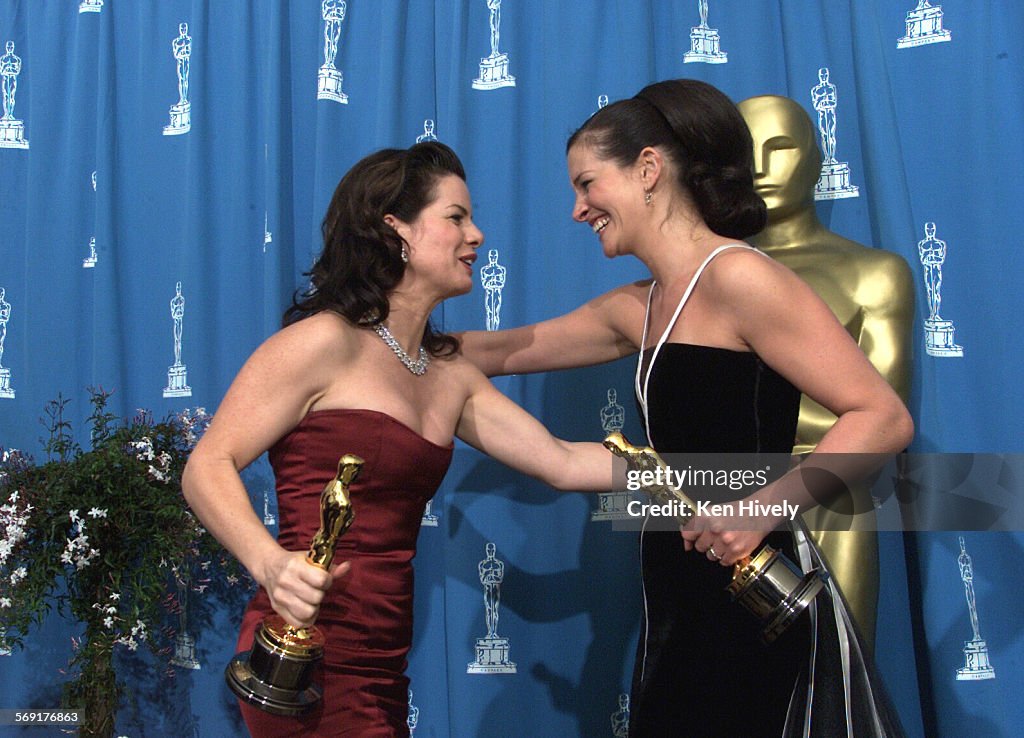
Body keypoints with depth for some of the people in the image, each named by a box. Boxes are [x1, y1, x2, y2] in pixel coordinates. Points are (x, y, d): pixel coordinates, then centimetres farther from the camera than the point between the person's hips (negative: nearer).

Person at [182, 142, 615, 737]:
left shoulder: (452, 375, 13)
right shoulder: (325, 342, -10)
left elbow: (563, 463, 11)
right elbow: (209, 468, -13)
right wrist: (271, 564, -30)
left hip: (379, 668, 8)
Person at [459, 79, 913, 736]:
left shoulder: (737, 277, -13)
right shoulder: (640, 309, 13)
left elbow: (884, 418, -17)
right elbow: (503, 352, 23)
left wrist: (762, 507, -26)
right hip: (686, 609, 8)